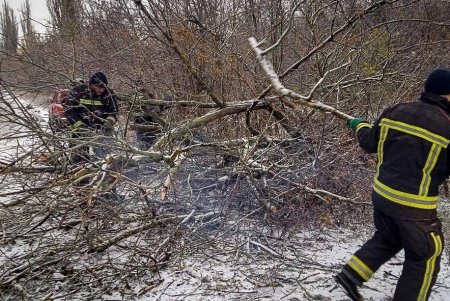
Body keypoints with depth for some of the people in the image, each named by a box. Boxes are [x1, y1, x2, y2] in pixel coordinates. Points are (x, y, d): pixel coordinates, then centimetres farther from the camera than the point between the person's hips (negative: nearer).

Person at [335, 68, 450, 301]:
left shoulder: (397, 111, -1)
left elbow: (368, 144, 9)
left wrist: (359, 125, 30)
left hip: (381, 194, 7)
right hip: (413, 205, -6)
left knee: (387, 239, 30)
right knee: (424, 258, 16)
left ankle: (350, 275, 24)